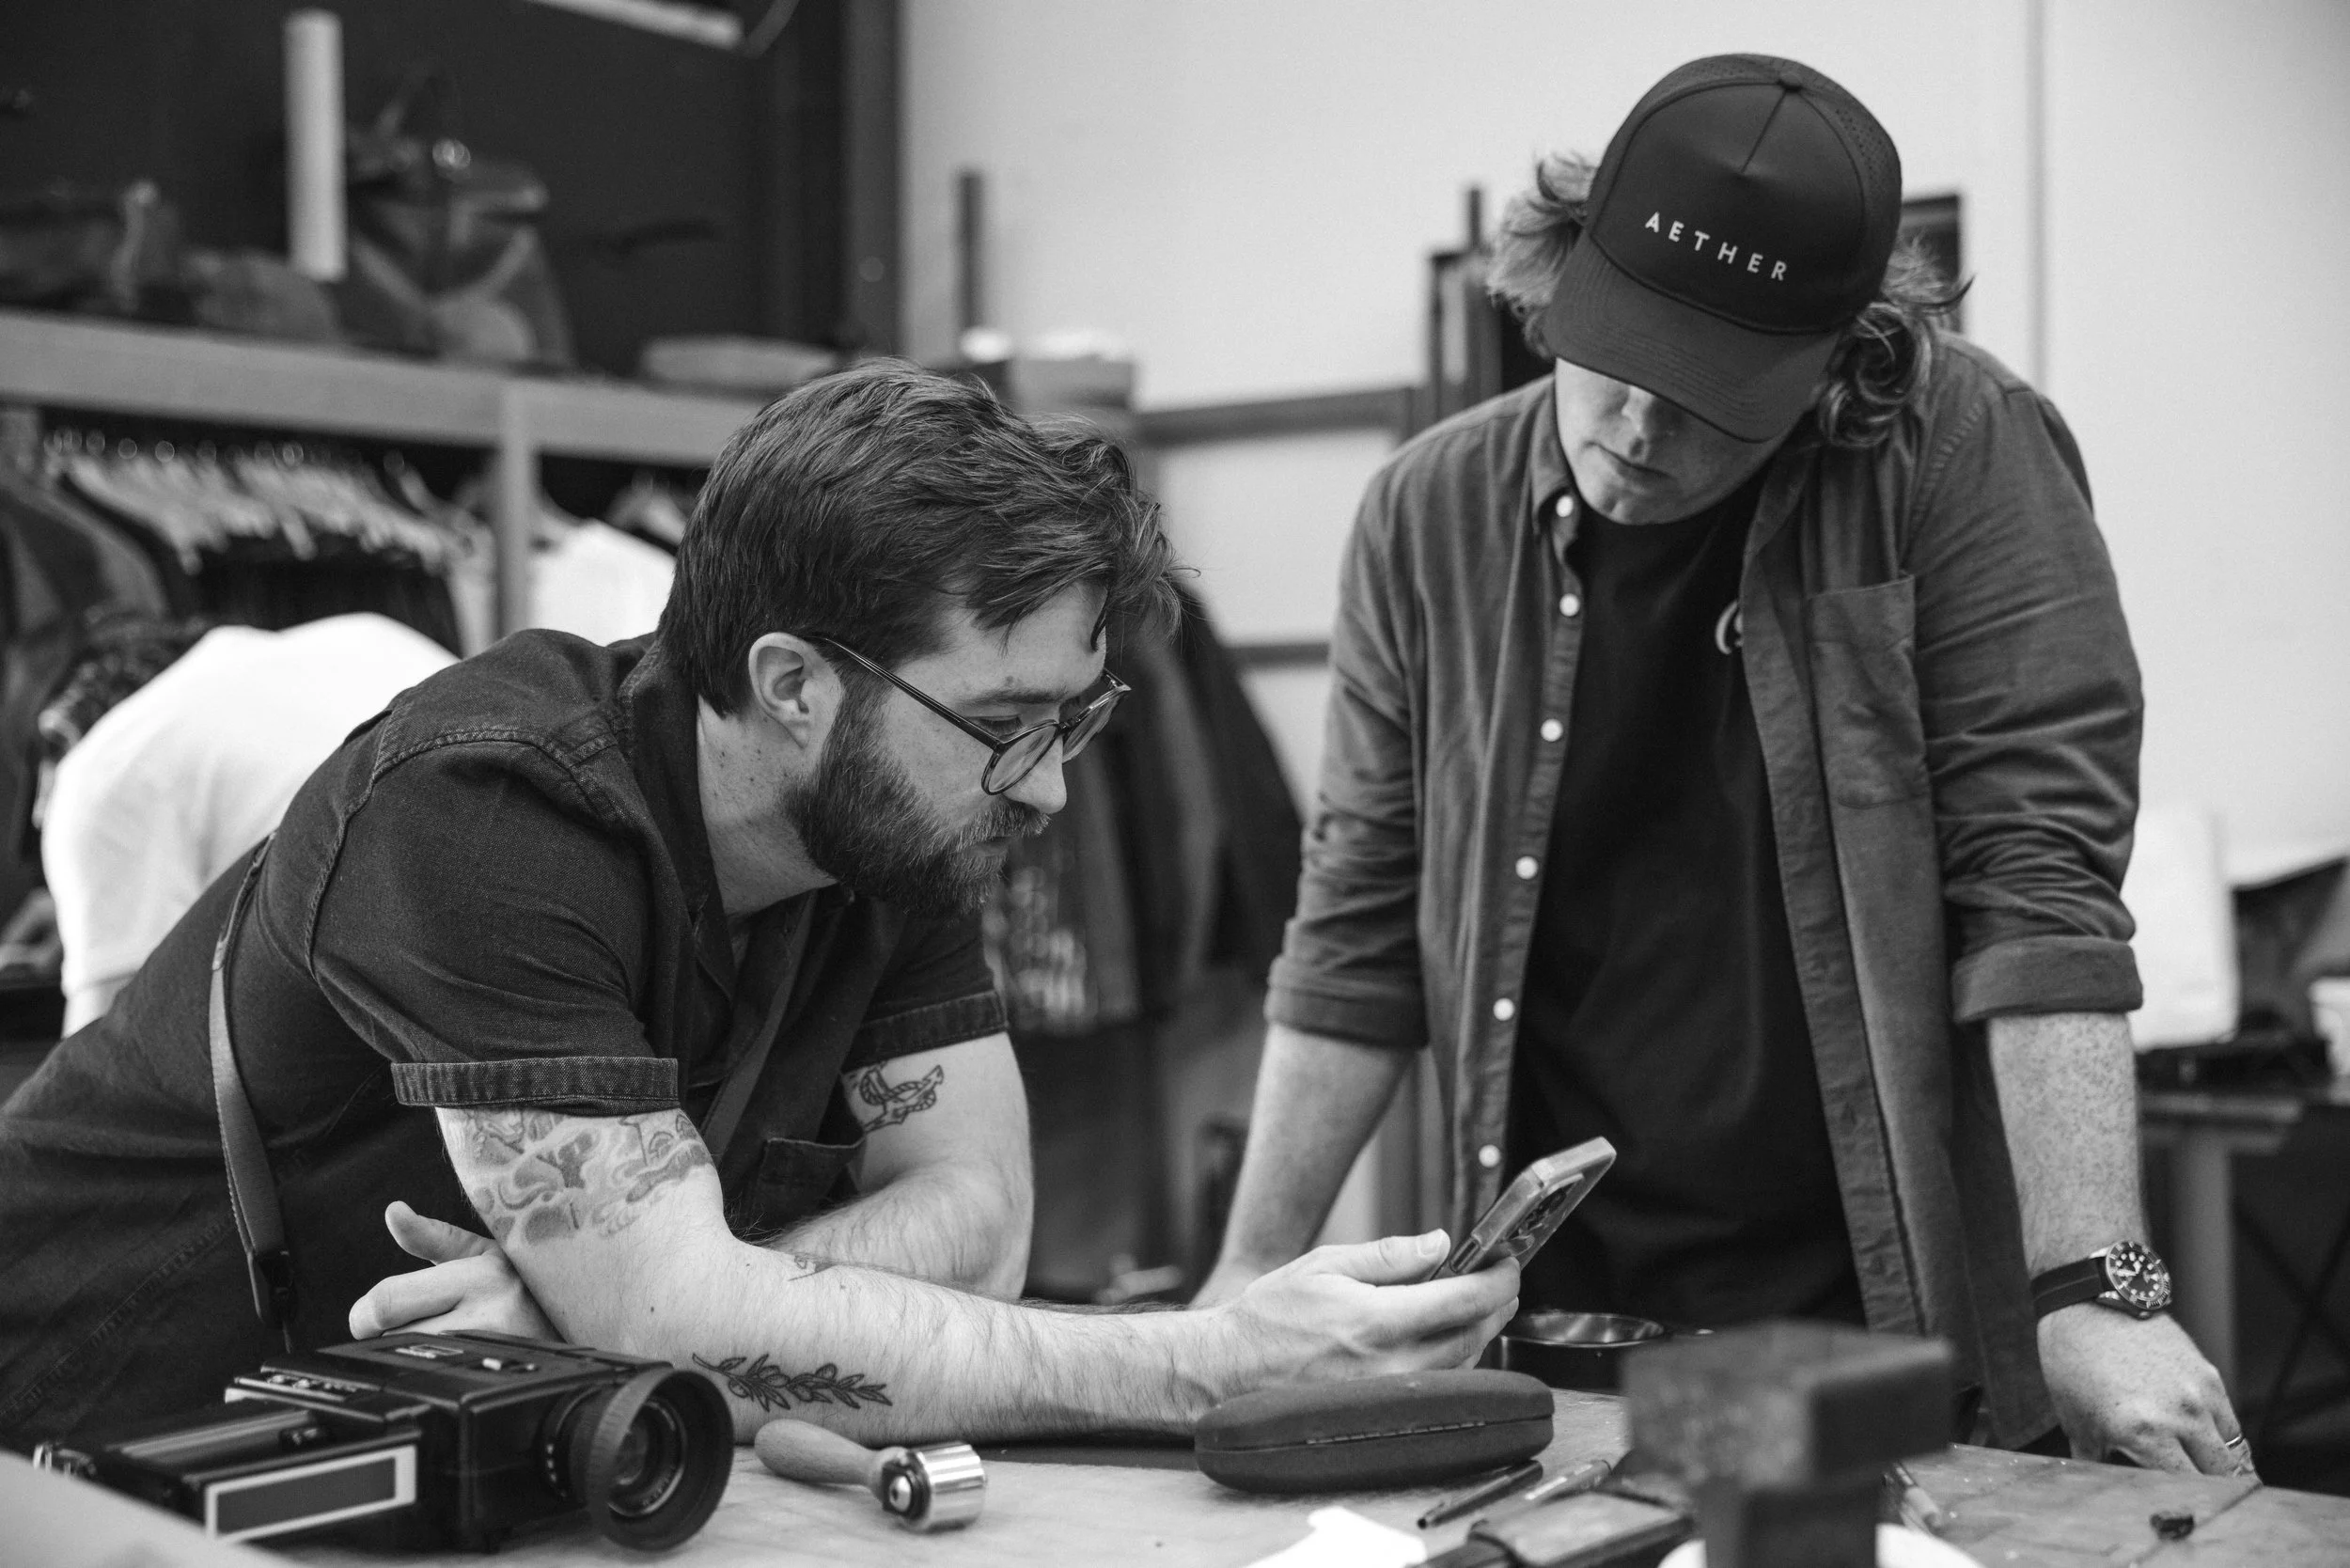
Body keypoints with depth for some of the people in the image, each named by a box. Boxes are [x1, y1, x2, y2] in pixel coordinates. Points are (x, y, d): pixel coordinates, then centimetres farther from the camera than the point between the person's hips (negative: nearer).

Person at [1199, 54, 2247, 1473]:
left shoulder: (1962, 452, -11)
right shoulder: (1431, 516, -2)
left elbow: (2039, 877, -16)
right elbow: (1362, 933, 3)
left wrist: (2093, 1292, -22)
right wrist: (1251, 1275, 2)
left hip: (1899, 1326, -2)